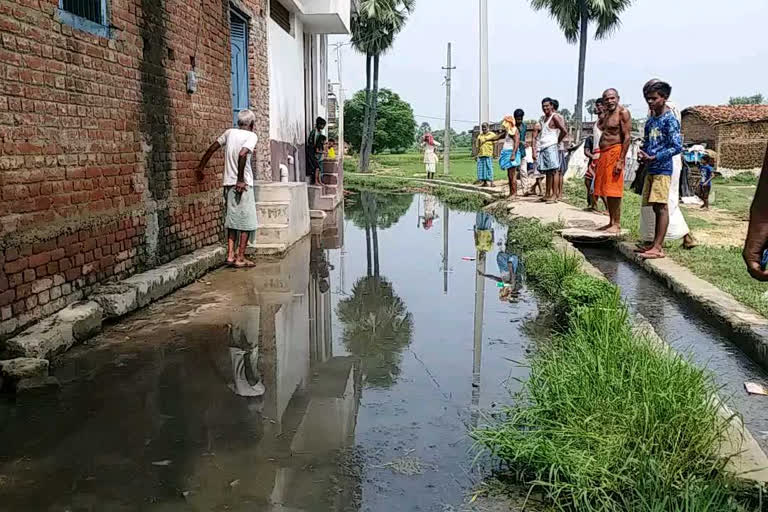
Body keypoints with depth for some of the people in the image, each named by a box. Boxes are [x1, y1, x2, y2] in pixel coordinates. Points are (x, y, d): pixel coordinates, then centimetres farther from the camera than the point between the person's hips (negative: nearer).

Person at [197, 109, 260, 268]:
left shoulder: (230, 132, 12)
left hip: (228, 184, 6)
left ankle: (230, 255, 9)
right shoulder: (251, 136, -6)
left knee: (232, 220, 13)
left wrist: (201, 167, 23)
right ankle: (240, 258, 4)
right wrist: (241, 180, -18)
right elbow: (242, 154, -22)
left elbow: (212, 148, 12)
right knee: (246, 222, 2)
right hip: (243, 185, -6)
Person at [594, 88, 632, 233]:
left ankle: (617, 224, -4)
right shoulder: (607, 114, 18)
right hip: (604, 154, 9)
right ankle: (611, 222, 16)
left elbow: (627, 137, -17)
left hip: (614, 153, -9)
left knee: (613, 191, -9)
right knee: (606, 191, 10)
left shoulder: (623, 113, -9)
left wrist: (621, 160, -21)